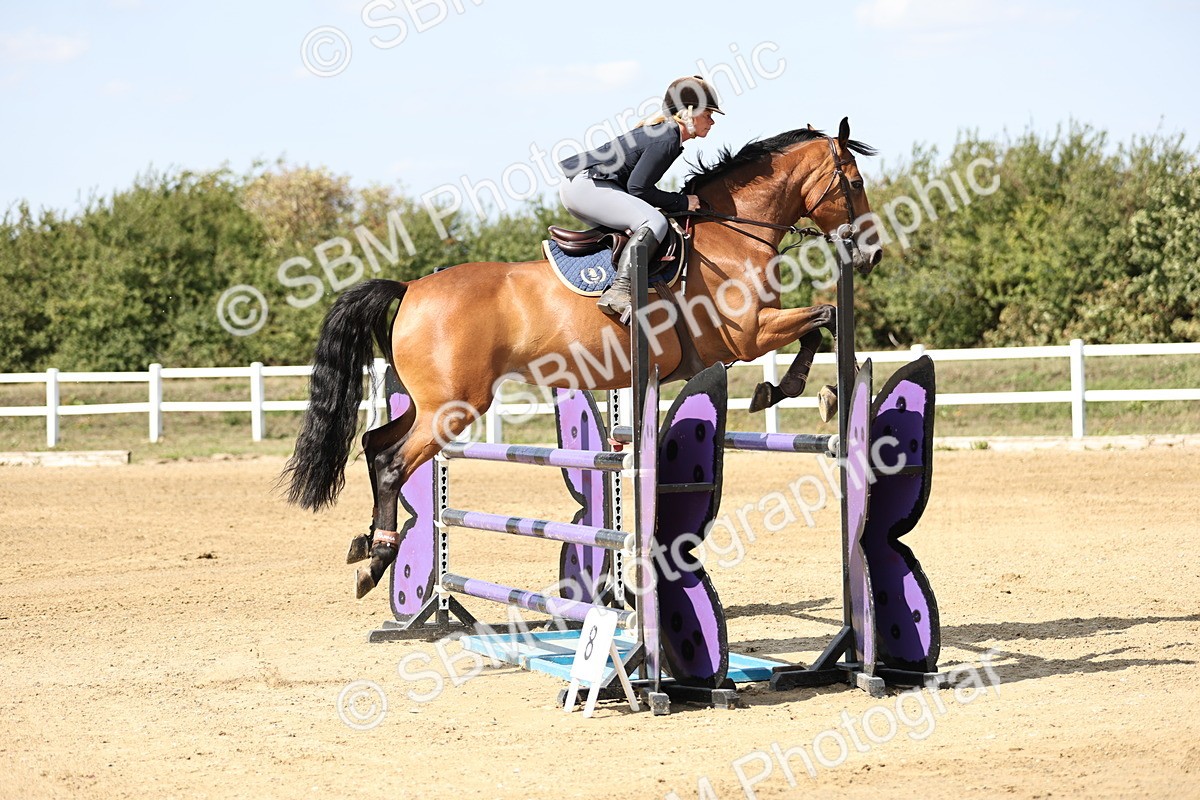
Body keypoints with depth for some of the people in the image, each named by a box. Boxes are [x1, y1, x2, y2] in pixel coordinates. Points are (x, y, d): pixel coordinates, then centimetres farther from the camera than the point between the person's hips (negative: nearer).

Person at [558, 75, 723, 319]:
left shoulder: (660, 131, 18)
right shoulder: (667, 140, -13)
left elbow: (635, 187, 19)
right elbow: (638, 189, -16)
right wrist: (682, 202, -8)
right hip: (586, 186, -11)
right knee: (654, 222, -24)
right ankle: (619, 292, -38)